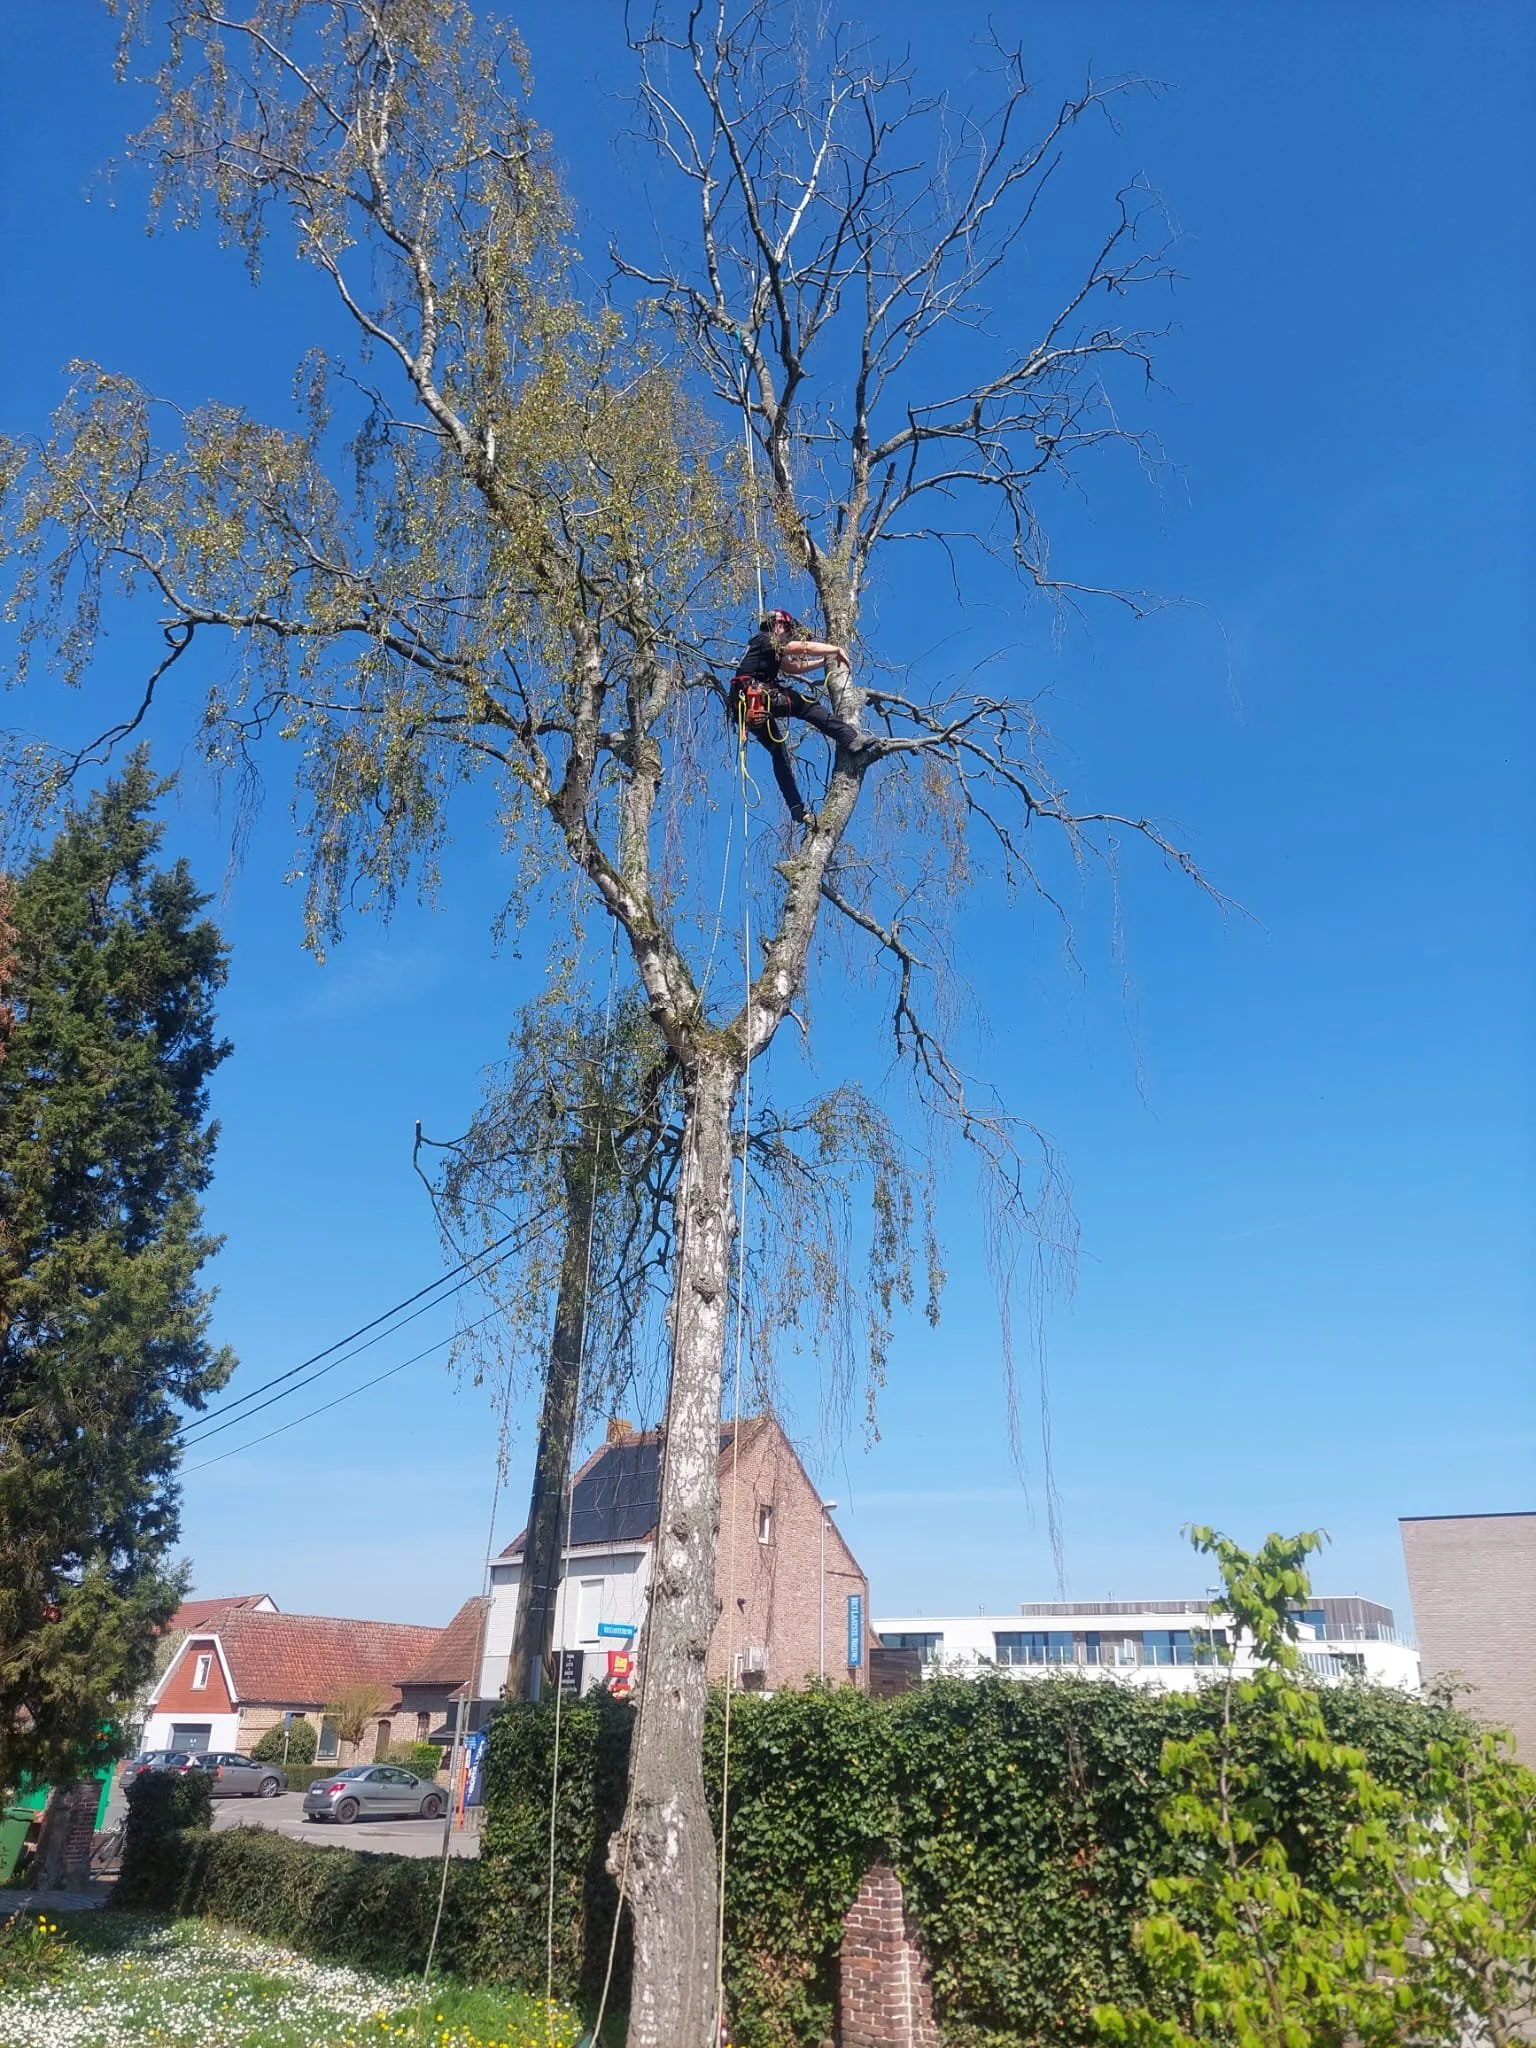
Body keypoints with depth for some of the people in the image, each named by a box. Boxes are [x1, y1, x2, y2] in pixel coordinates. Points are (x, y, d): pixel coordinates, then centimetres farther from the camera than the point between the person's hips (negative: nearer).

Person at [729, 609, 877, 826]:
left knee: (779, 753, 11)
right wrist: (837, 650, 2)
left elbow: (794, 667, 31)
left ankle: (798, 808, 9)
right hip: (755, 697, -9)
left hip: (746, 708, 9)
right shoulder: (765, 639, 4)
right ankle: (852, 740, -26)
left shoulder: (770, 651, 30)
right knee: (805, 704, -14)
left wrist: (826, 661, 28)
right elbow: (804, 647, -4)